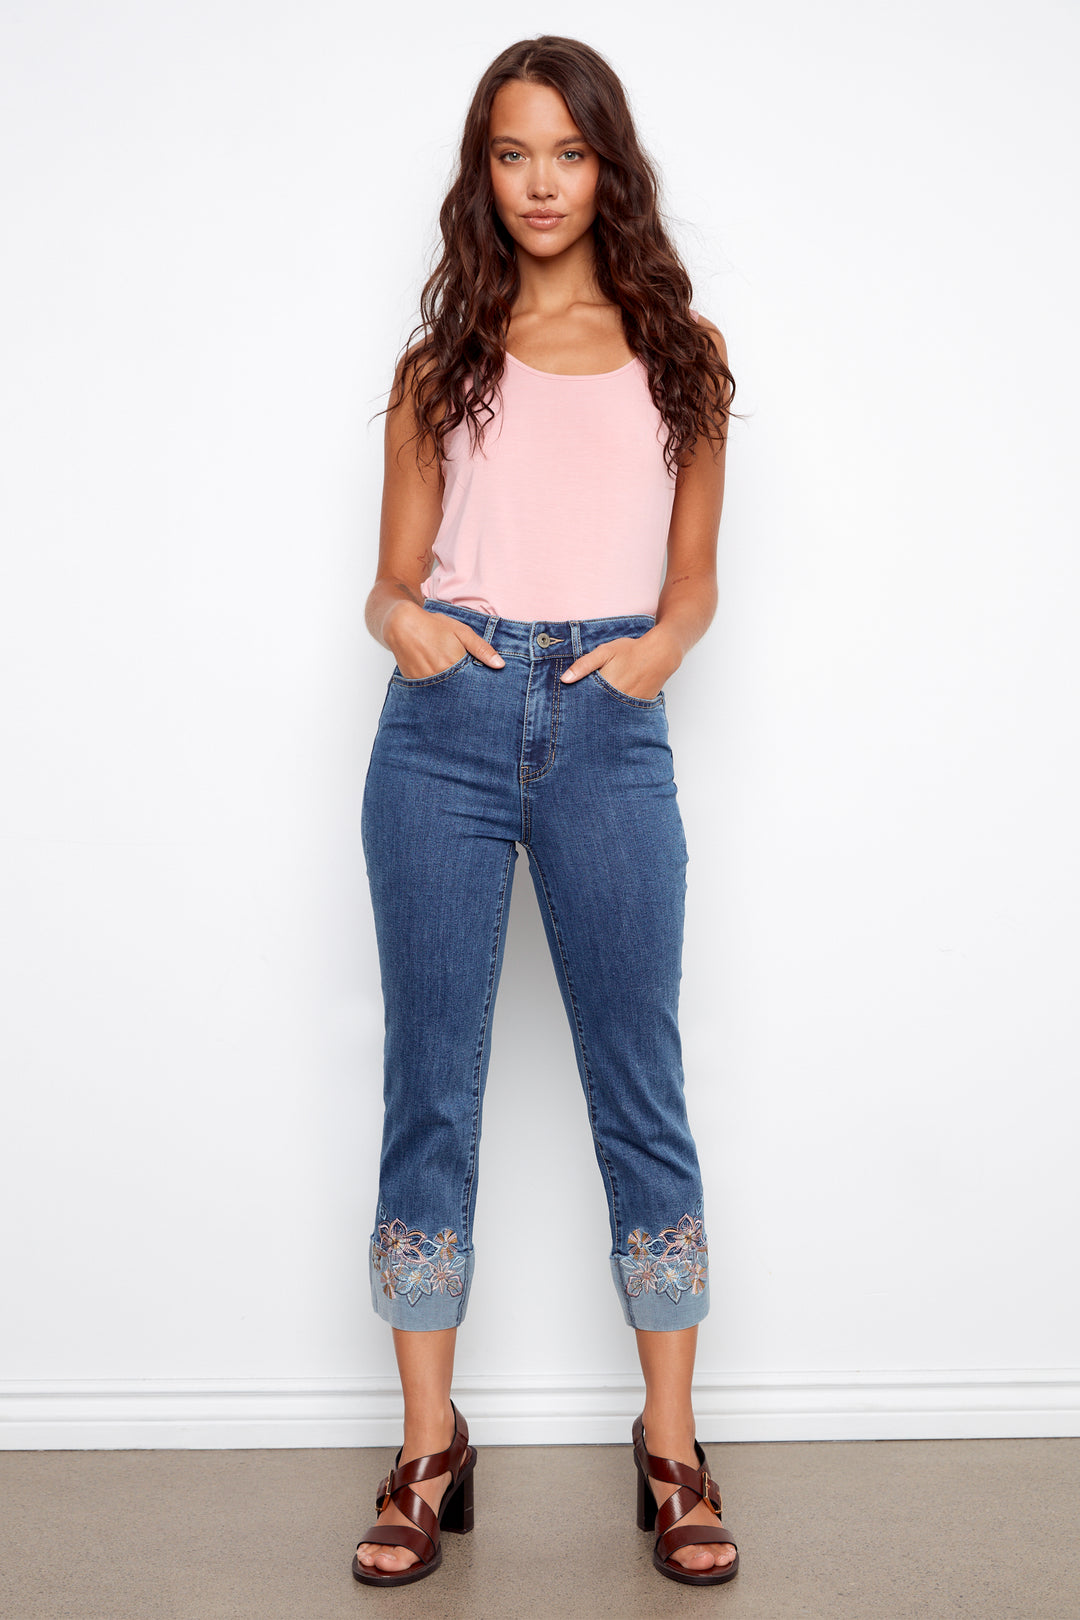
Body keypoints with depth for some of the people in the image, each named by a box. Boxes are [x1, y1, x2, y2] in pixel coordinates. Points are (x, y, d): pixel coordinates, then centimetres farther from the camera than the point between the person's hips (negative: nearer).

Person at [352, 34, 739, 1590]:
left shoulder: (679, 351, 13)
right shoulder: (443, 363, 13)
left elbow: (694, 577, 14)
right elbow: (391, 582, 11)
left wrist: (660, 646, -7)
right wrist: (406, 624, -11)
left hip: (609, 729, 0)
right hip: (447, 722, 1)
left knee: (640, 1083, 3)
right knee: (431, 1082, 3)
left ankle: (671, 1449, 16)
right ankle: (431, 1451, 15)